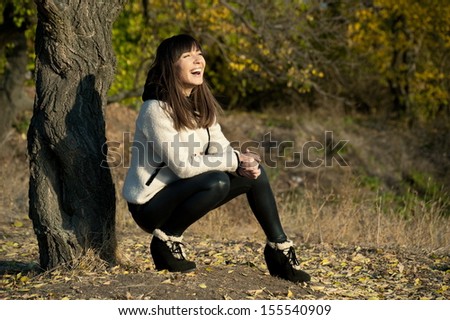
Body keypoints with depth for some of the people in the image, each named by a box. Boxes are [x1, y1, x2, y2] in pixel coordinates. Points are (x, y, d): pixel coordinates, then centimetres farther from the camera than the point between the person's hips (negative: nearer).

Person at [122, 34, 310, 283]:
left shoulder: (200, 104, 4)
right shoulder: (156, 110, -21)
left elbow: (221, 147, 3)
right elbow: (182, 166, -25)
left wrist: (243, 164, -19)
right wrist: (235, 161, -20)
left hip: (179, 193, 8)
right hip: (149, 204, -8)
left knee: (253, 172, -1)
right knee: (216, 182, -31)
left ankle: (279, 250, 6)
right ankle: (166, 240, -12)